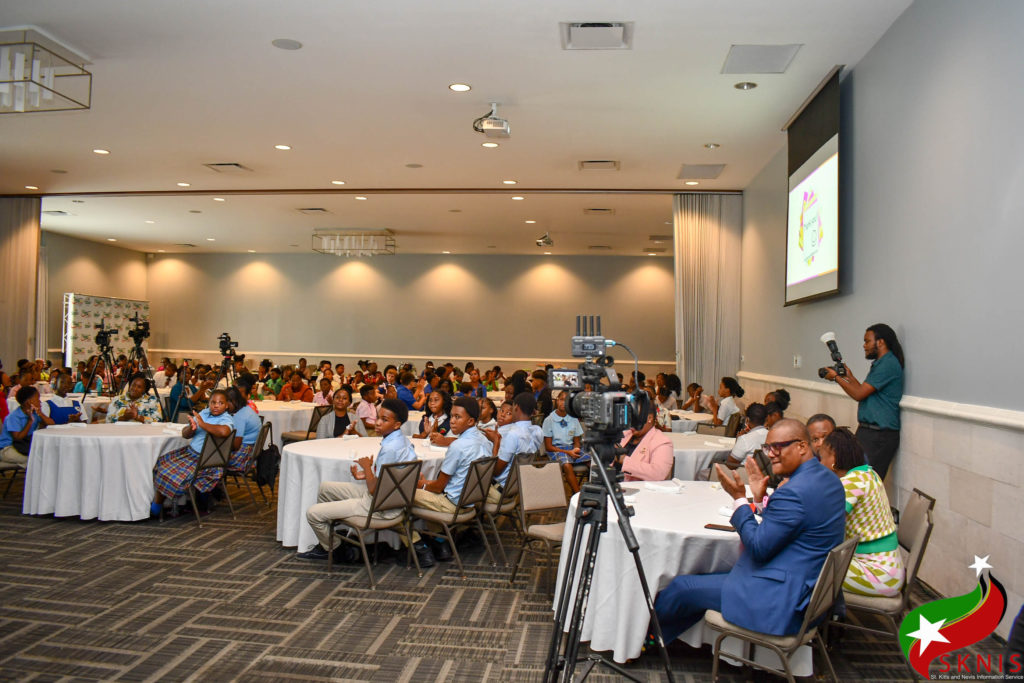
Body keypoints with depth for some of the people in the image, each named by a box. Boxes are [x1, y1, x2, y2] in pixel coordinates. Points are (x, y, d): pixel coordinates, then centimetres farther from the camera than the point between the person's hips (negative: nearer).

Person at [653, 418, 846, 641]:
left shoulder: (795, 492, -25)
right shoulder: (828, 479, 7)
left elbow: (759, 547, -20)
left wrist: (739, 498, -13)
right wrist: (762, 498, 9)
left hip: (782, 601, -11)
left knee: (684, 587, 0)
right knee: (705, 577, 21)